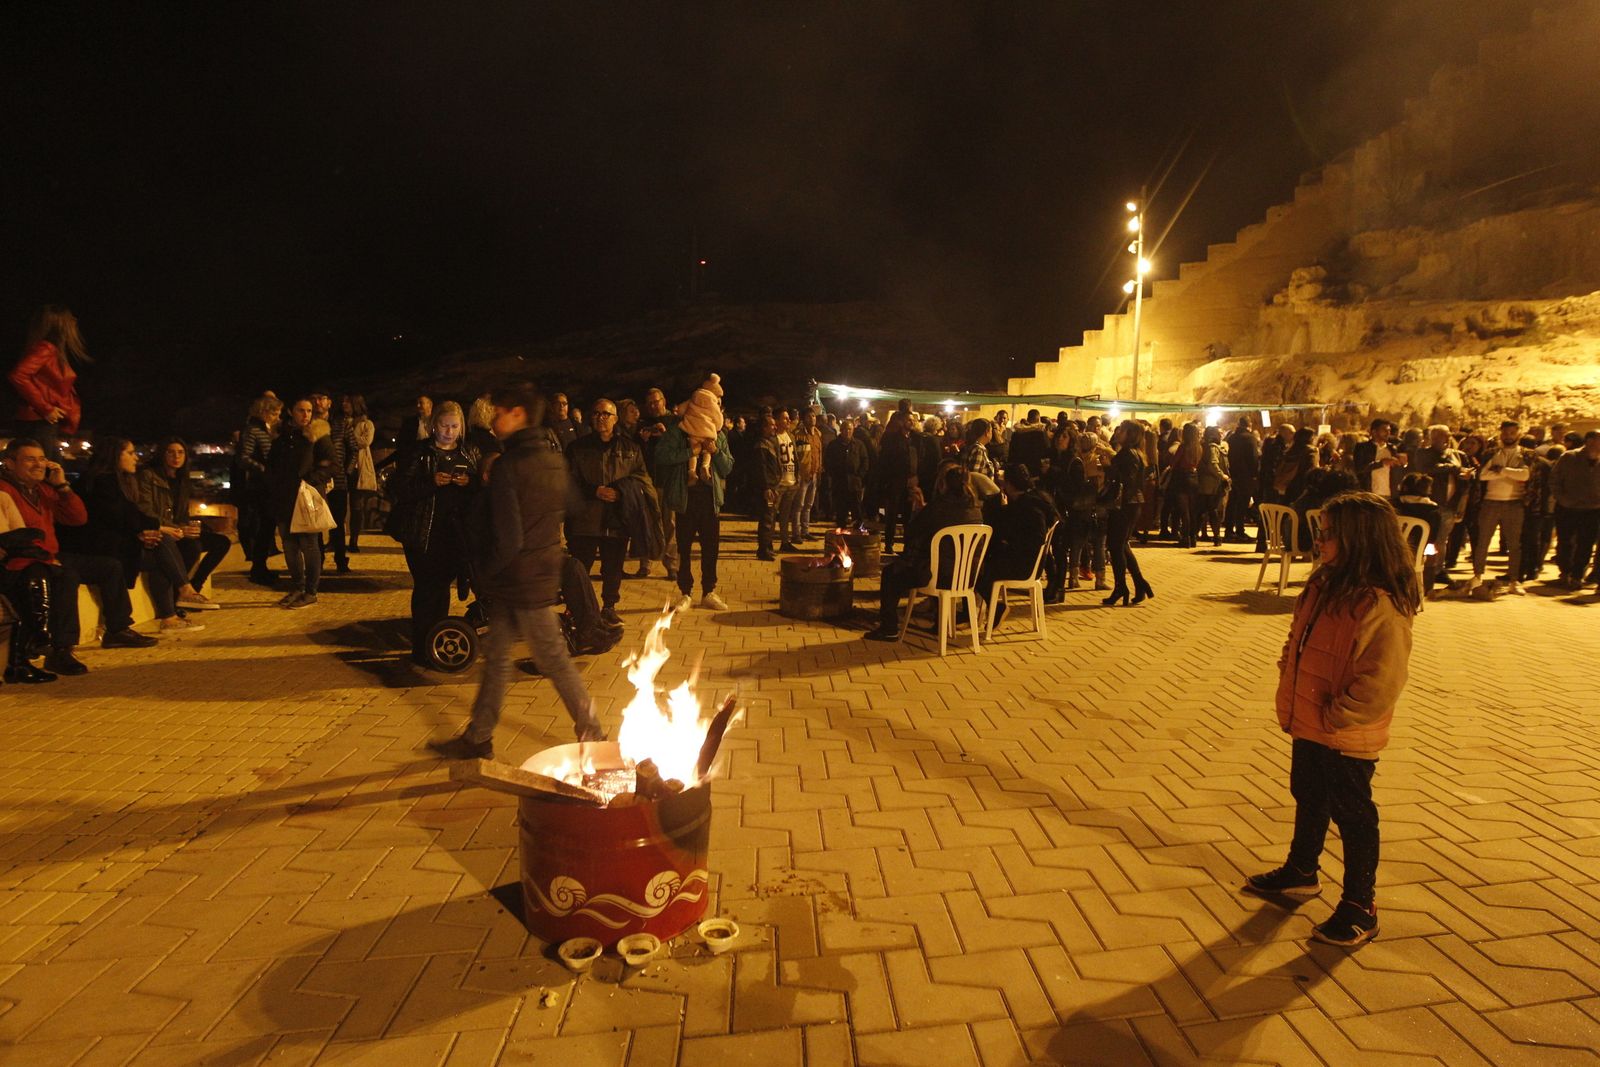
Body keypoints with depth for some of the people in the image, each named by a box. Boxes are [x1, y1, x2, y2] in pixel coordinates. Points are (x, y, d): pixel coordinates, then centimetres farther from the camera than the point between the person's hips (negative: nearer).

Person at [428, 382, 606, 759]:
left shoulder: (508, 465, -19)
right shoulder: (554, 458, 6)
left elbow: (507, 538, -22)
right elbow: (565, 511, 15)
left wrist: (486, 571, -7)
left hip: (519, 576, -9)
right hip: (545, 568, 9)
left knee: (553, 659, 1)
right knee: (497, 655, 17)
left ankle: (592, 733, 12)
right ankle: (478, 737, 28)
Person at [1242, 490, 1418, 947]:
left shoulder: (1380, 607, -25)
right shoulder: (1325, 588, 3)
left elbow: (1380, 685, -27)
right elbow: (1296, 646, 15)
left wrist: (1332, 717, -20)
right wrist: (1290, 696, 8)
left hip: (1347, 739, -9)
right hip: (1307, 727, 9)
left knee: (1353, 816, 7)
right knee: (1308, 800, 24)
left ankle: (1360, 908, 24)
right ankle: (1301, 873, 44)